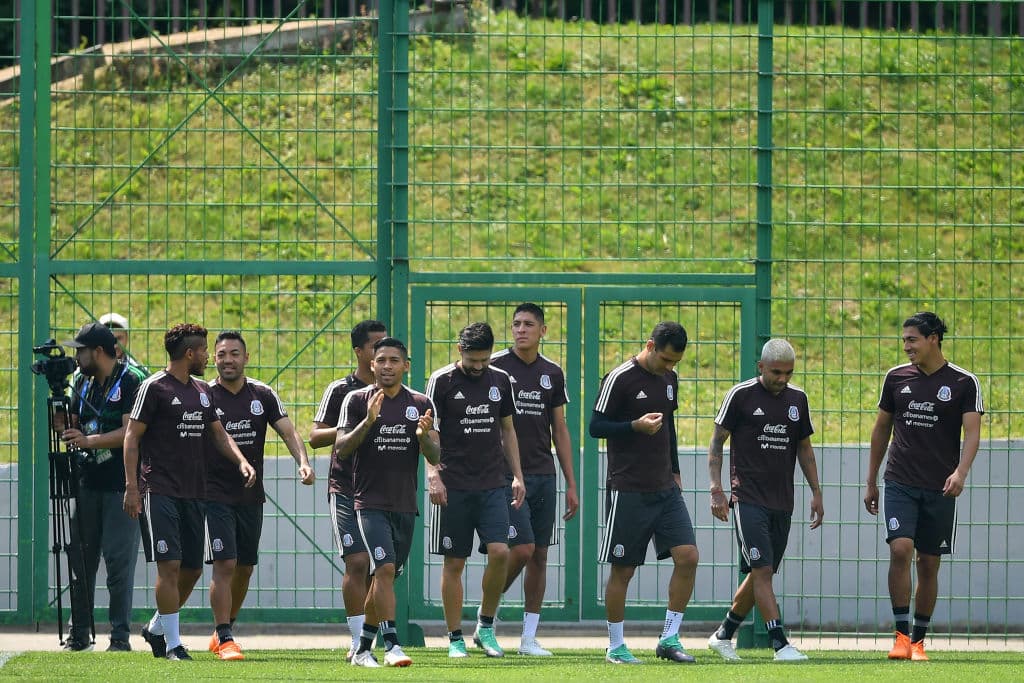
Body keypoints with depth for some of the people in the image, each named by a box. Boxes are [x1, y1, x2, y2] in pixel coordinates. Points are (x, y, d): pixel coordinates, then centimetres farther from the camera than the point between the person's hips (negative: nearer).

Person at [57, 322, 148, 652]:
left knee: (119, 561, -7)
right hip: (89, 482, 7)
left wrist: (89, 441, -19)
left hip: (122, 485, -7)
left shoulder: (132, 380, -10)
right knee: (81, 559, 7)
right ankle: (79, 633, 13)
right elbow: (73, 424, 20)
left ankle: (120, 636, -3)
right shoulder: (83, 381, 14)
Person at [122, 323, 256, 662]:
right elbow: (131, 437, -6)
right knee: (169, 564, -12)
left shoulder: (203, 391, 16)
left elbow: (218, 433, 23)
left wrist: (241, 461, 3)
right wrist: (132, 487, -13)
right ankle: (172, 644, -8)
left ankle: (156, 628, 27)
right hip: (159, 491, -7)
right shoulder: (155, 387, -6)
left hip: (193, 491, 7)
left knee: (192, 568, 8)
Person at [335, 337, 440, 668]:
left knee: (384, 578, 9)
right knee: (384, 568, -20)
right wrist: (368, 421, -20)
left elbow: (434, 457, 5)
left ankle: (362, 649, 21)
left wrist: (424, 437, -17)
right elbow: (341, 449, -6)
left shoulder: (421, 404, 7)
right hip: (370, 502, -4)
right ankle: (391, 645, -23)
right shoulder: (357, 400, -1)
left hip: (405, 505, 4)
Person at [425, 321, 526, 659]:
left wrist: (517, 475, 13)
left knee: (500, 552, -11)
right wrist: (433, 475, -16)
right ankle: (455, 639, 8)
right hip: (453, 487, -3)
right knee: (454, 562, 0)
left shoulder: (500, 380, 10)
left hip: (492, 485, 3)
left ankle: (486, 627, 6)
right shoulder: (442, 381, -3)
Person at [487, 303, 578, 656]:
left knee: (539, 556, 4)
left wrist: (571, 484, 13)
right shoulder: (495, 367, -3)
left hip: (544, 476, 5)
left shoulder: (552, 373, 10)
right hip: (507, 476, -5)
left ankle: (529, 638, 10)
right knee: (522, 548, -14)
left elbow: (560, 431, 15)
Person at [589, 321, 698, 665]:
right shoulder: (620, 378, -10)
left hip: (665, 490, 6)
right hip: (628, 491, -6)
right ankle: (616, 647, 12)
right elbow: (596, 426, -9)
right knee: (622, 569, 0)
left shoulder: (669, 378, 11)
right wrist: (636, 426, -22)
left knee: (687, 556, -6)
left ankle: (669, 639, 2)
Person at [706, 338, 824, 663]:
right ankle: (780, 644, -18)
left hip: (781, 502, 6)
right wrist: (716, 490, -10)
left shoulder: (797, 399, 11)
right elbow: (717, 442, -1)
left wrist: (816, 493, 15)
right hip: (748, 498, -6)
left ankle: (724, 635, 24)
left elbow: (804, 448, 20)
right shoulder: (741, 395, -5)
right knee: (762, 569, -14)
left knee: (759, 574, 9)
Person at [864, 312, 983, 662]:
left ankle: (918, 641, 15)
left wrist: (960, 472, -26)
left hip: (940, 488, -1)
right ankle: (901, 635, -13)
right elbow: (882, 429, 16)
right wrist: (871, 482, 16)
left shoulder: (964, 383, -2)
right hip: (900, 484, 1)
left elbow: (972, 432, -9)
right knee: (900, 549, -18)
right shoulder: (896, 378, 7)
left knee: (929, 564, 4)